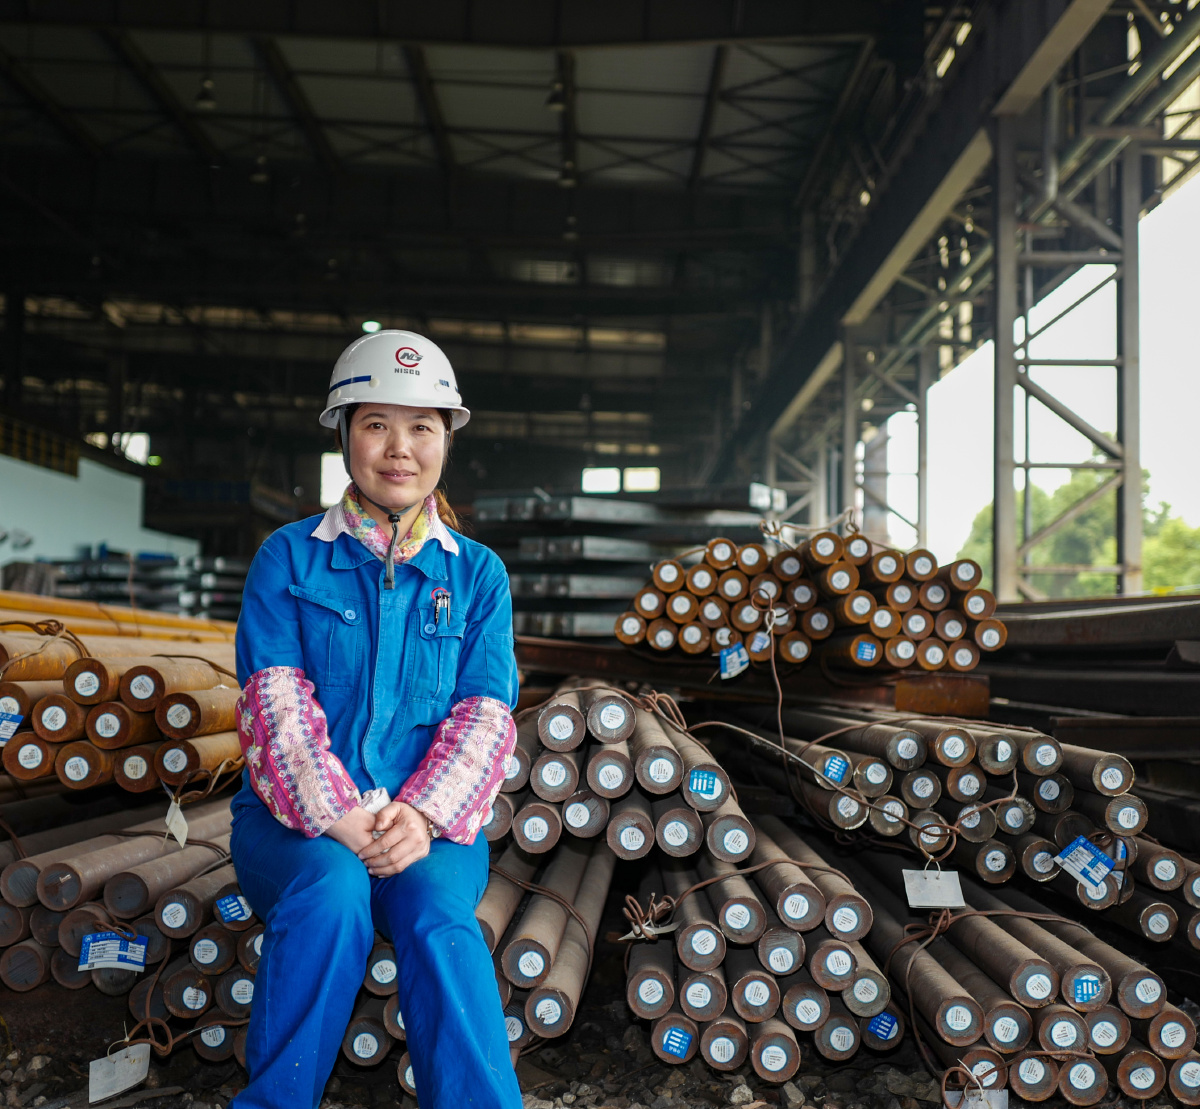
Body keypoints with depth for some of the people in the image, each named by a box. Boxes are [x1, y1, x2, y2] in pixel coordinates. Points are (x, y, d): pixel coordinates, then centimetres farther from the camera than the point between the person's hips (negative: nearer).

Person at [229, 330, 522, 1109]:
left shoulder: (478, 574, 10)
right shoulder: (288, 559, 7)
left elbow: (485, 714, 2)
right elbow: (277, 701, -4)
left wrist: (424, 817, -16)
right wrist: (337, 819, -18)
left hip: (429, 824, 1)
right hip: (298, 818, 0)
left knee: (436, 910, -31)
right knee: (332, 891, -33)